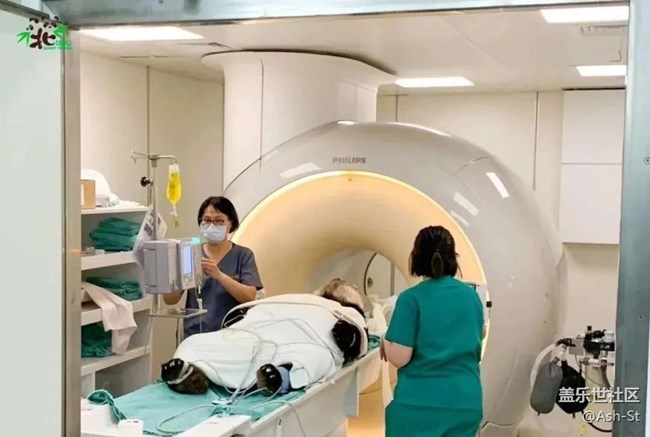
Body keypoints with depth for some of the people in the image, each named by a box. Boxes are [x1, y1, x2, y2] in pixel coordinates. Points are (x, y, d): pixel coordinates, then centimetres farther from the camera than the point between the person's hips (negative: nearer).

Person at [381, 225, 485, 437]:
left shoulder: (411, 298, -11)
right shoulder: (471, 295, 5)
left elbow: (399, 358, -13)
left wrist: (384, 341, 7)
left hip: (418, 402, -4)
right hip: (465, 401, 4)